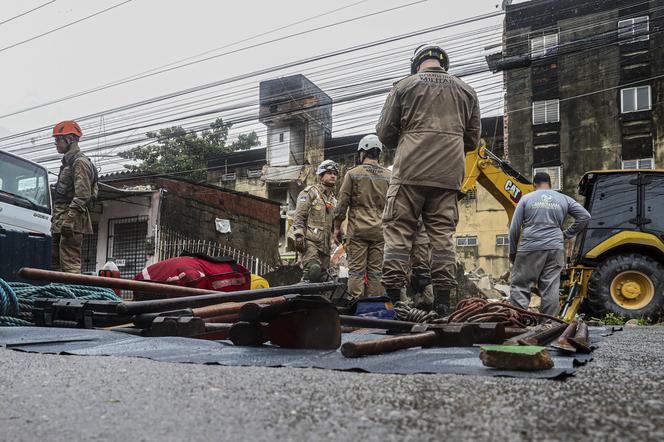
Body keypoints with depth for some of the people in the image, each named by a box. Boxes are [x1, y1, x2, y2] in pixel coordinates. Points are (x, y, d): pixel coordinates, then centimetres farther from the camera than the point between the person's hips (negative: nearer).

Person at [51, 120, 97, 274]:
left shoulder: (80, 162, -7)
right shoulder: (68, 162, 24)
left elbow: (82, 195, -18)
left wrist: (69, 220, -24)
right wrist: (56, 220, 23)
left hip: (72, 223, -10)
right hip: (59, 224, 10)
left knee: (70, 264, -14)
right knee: (55, 262, 11)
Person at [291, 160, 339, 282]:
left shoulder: (333, 199, 24)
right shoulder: (310, 192, 2)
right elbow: (299, 216, -7)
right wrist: (299, 235, -16)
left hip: (325, 244, 7)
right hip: (310, 240, -7)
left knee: (322, 277, 4)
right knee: (313, 269, -26)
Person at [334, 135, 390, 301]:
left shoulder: (353, 173, 1)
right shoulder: (388, 176, 9)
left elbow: (342, 203, 0)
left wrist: (337, 227, 8)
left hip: (358, 229, -2)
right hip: (380, 230, 3)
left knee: (356, 270, -2)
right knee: (376, 270, 3)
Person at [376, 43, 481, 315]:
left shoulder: (404, 86, 7)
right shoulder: (466, 91, 16)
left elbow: (385, 133, 7)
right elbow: (472, 138, 19)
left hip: (410, 173, -3)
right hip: (449, 176, 3)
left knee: (398, 231, 0)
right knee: (443, 235, 6)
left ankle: (392, 294, -5)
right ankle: (443, 299, 6)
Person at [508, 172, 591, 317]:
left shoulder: (526, 198, 8)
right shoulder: (563, 199, 15)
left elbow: (514, 228, 5)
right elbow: (585, 216, 9)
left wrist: (512, 252, 12)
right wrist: (567, 234, 14)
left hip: (530, 249, -2)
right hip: (555, 249, 2)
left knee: (519, 287, 1)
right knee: (551, 290, 4)